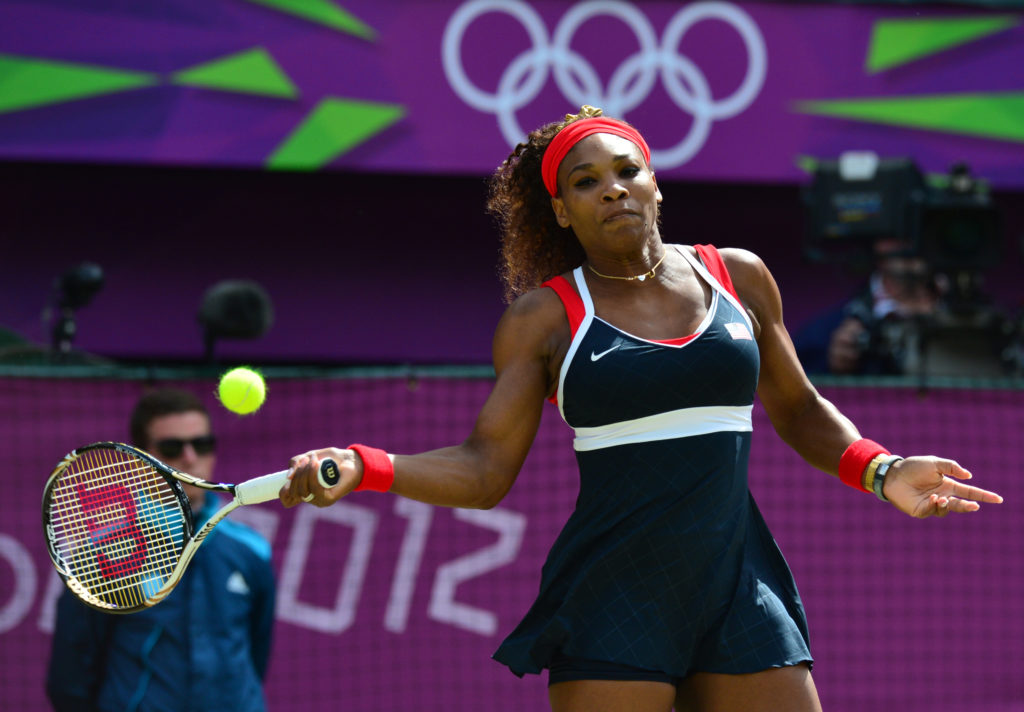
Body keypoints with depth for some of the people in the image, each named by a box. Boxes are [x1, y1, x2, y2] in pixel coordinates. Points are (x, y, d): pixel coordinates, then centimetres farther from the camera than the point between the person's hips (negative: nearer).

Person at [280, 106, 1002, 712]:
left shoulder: (739, 278, 9)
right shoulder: (544, 317, 2)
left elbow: (799, 411, 21)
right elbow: (484, 469, -2)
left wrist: (879, 469, 3)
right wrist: (358, 466, -17)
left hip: (741, 596, 3)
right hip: (613, 606, -3)